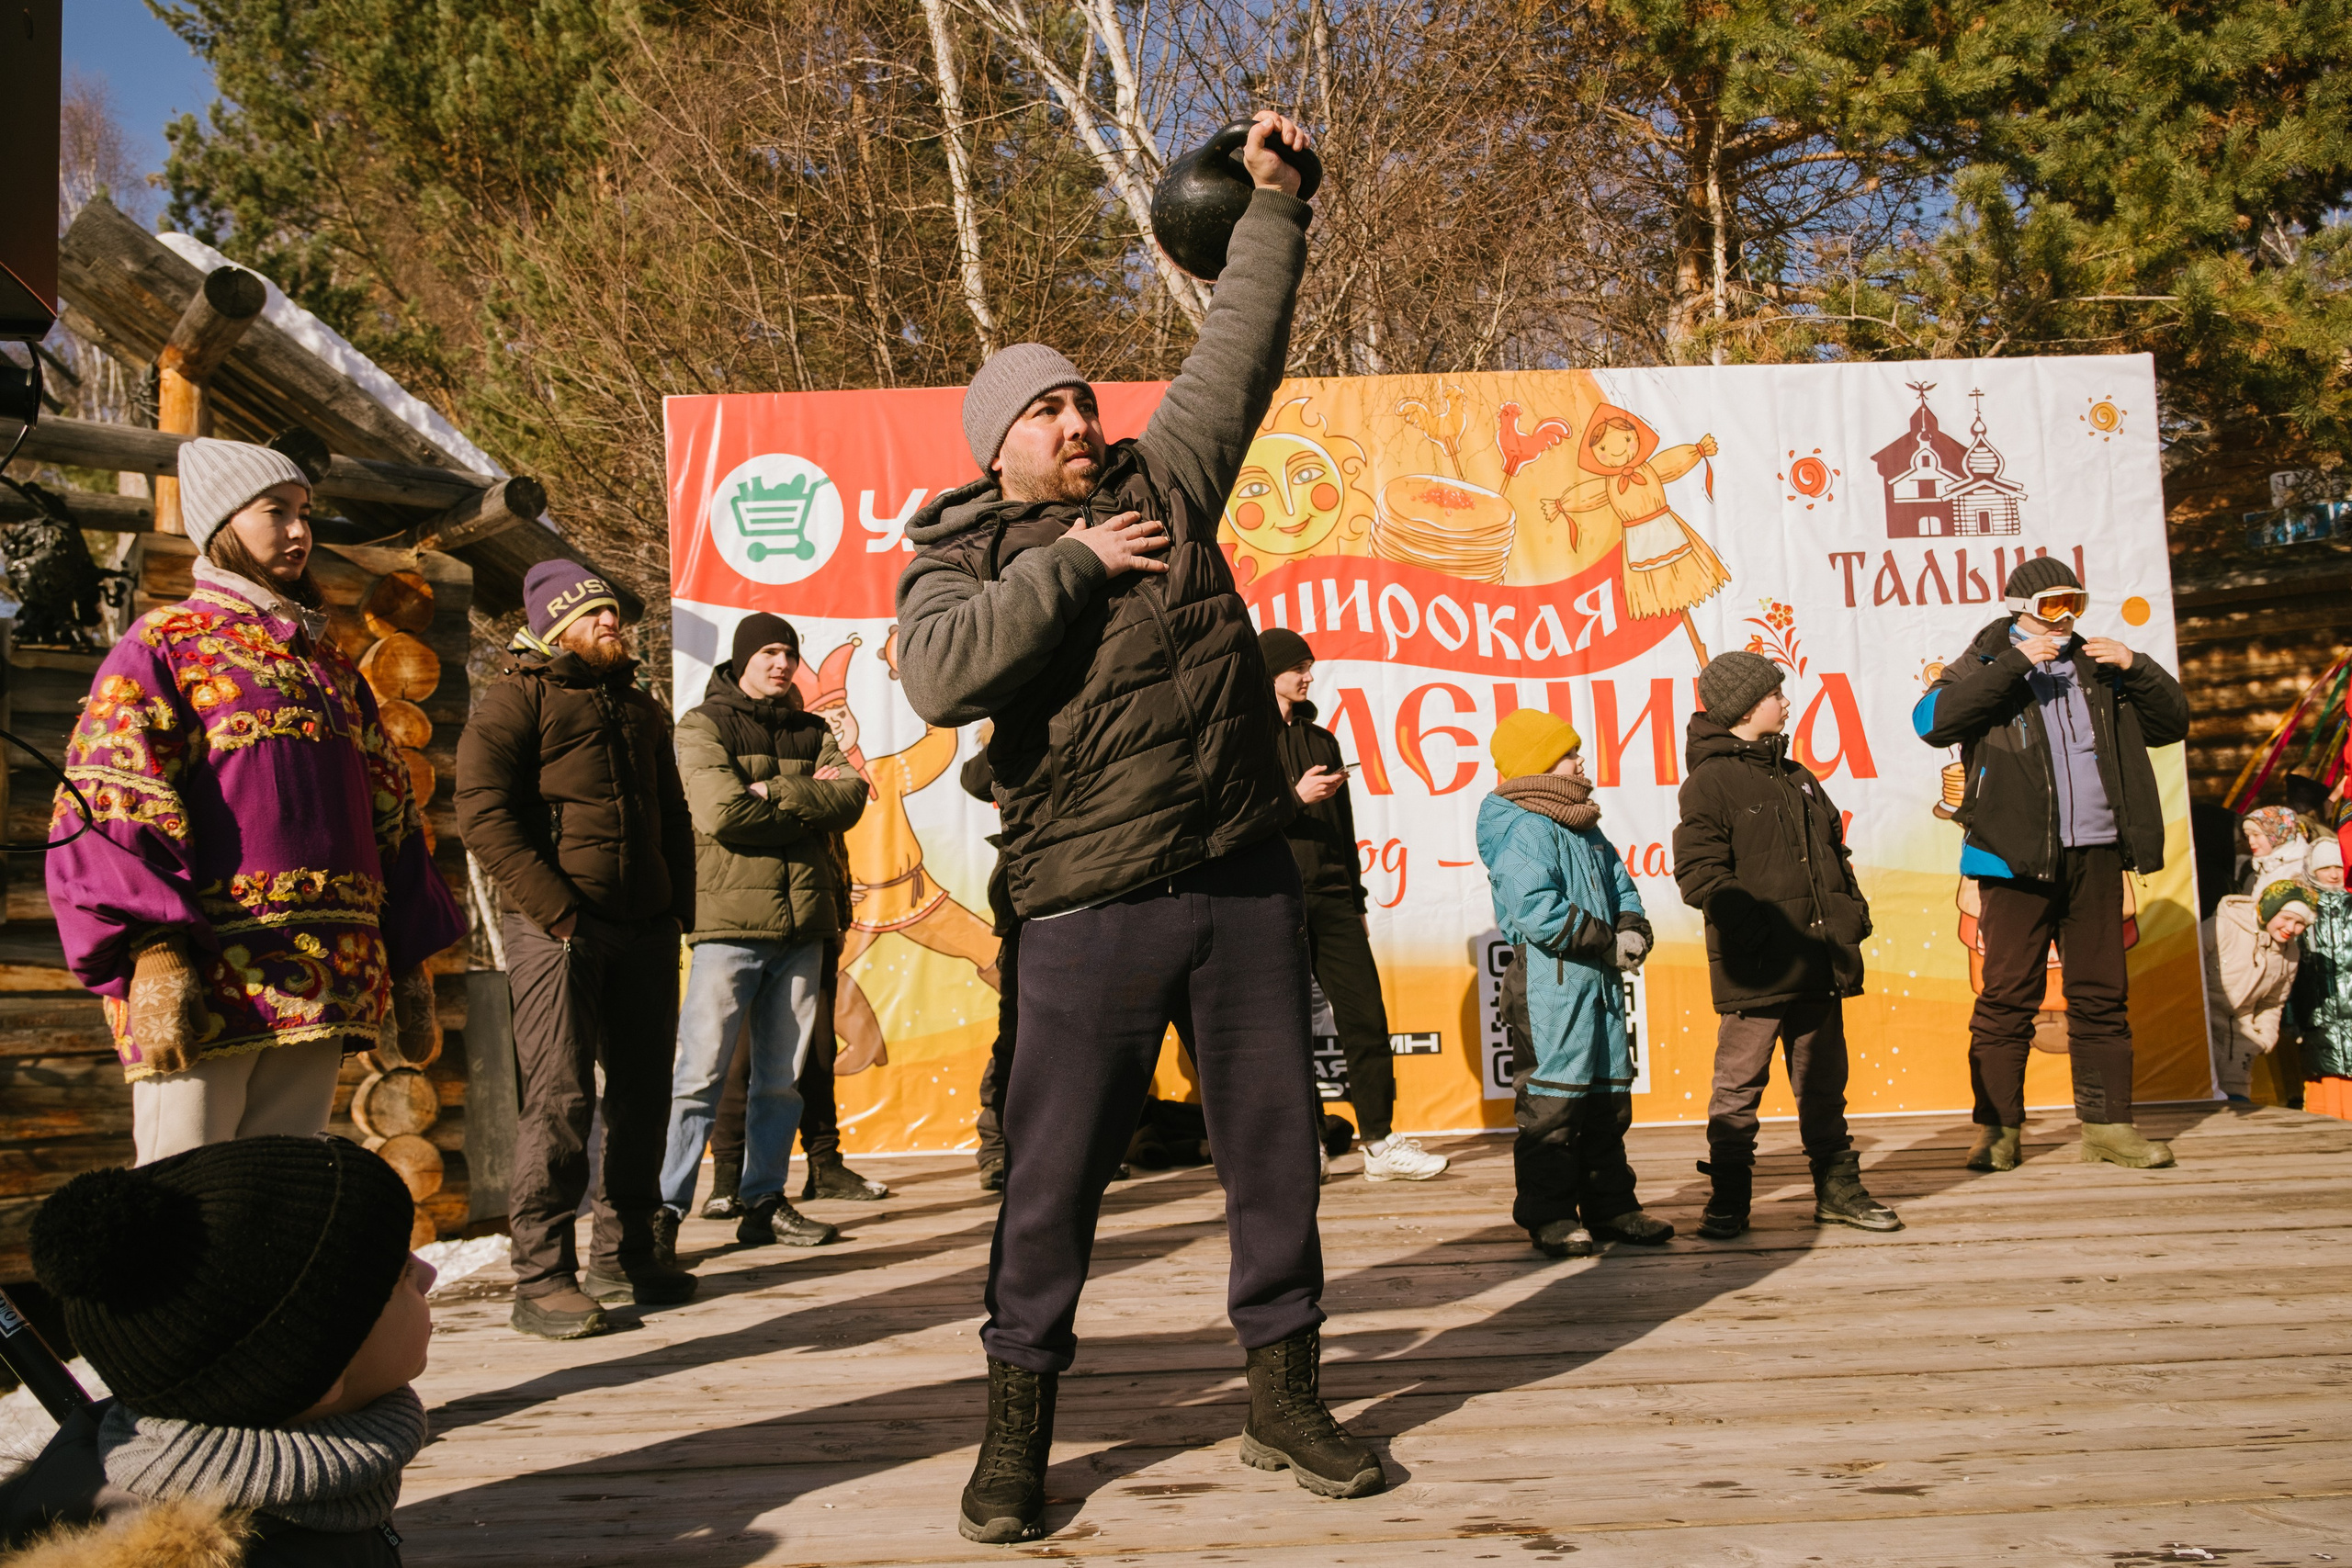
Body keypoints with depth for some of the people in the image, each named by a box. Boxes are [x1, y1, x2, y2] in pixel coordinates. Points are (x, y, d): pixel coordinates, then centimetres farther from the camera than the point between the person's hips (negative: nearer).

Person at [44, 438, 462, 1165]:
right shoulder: (162, 646, 5)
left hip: (323, 988, 6)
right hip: (208, 980, -5)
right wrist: (151, 951, -19)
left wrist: (410, 964, 15)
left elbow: (390, 815, 22)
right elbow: (107, 808, -6)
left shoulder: (331, 668, 23)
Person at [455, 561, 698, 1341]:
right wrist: (554, 909, -16)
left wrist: (680, 904, 13)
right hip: (557, 926, -6)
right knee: (559, 1098, -9)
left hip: (645, 926, 7)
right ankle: (542, 1276, -2)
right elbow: (482, 813, -9)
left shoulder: (640, 708, 23)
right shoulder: (516, 698, 2)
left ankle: (625, 1254, 21)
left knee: (642, 1092, 9)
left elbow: (673, 815, 27)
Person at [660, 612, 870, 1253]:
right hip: (730, 921, -5)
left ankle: (764, 1202, 17)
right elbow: (720, 811, -13)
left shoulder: (811, 732, 18)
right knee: (701, 1075, -8)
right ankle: (664, 1207, -3)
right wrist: (808, 801, -3)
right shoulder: (703, 726, 3)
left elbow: (852, 796, 1)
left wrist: (772, 792, -11)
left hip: (803, 924, 5)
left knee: (782, 1077, 8)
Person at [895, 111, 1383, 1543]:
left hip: (1246, 880, 4)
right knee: (1055, 1171, 1)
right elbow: (943, 680, -18)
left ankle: (1286, 1396, 26)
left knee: (1277, 1142, 10)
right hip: (1090, 906, -3)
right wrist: (1071, 563, -12)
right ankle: (1017, 1427, 19)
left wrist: (1275, 204, 14)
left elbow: (1240, 350, 18)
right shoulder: (956, 562, 4)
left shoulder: (1160, 483, 13)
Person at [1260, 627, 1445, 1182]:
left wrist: (1356, 902, 17)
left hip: (1331, 898, 5)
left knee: (1366, 1016, -1)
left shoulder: (1321, 739, 20)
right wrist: (1295, 797, -16)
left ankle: (1381, 1143, 3)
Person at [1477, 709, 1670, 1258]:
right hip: (1550, 982, -9)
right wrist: (1607, 941, -13)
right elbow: (1539, 912, -22)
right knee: (1552, 1099, -5)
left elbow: (1621, 887, 22)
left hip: (1601, 980, 10)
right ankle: (1549, 1217, 4)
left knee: (1610, 1095, 14)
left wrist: (1632, 930, 1)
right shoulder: (1523, 831, -13)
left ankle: (1611, 1207, 24)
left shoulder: (1587, 828, 17)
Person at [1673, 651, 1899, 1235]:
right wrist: (1755, 927, -19)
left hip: (1818, 965, 7)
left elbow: (1834, 850, 26)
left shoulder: (1798, 779, 19)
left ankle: (1837, 1189, 25)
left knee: (1824, 1082, 14)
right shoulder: (1710, 782, -7)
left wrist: (1851, 908, 11)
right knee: (1739, 1084, 0)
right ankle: (1728, 1201, 10)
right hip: (1752, 967, -7)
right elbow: (1699, 874, -14)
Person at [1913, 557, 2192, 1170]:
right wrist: (2014, 666, -15)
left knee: (2102, 992, 7)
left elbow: (2172, 722, 21)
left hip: (2096, 853, 5)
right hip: (2018, 854, -4)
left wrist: (2137, 669, 4)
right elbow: (1933, 721, -13)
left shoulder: (2097, 668, 20)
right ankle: (1997, 1128, 3)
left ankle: (2107, 1124, 14)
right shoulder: (1986, 666, 6)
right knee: (2008, 993, -3)